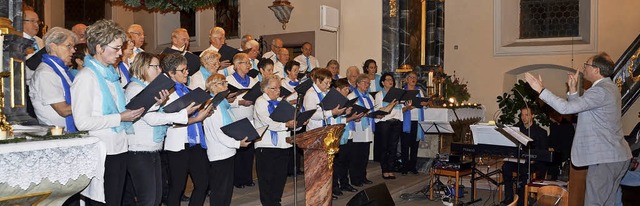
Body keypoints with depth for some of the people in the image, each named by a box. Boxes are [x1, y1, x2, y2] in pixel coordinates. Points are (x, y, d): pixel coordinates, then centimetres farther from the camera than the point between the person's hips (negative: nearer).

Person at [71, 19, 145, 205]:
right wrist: (119, 118, -17)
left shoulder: (111, 73, 13)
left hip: (119, 148, 8)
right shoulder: (86, 76, -12)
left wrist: (133, 112, 5)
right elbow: (82, 122, -20)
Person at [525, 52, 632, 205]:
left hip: (605, 159, -10)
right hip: (616, 157, 11)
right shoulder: (609, 87, 14)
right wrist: (573, 89, 4)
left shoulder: (600, 91, -20)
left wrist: (541, 90, -20)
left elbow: (566, 108, -26)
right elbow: (578, 107, 15)